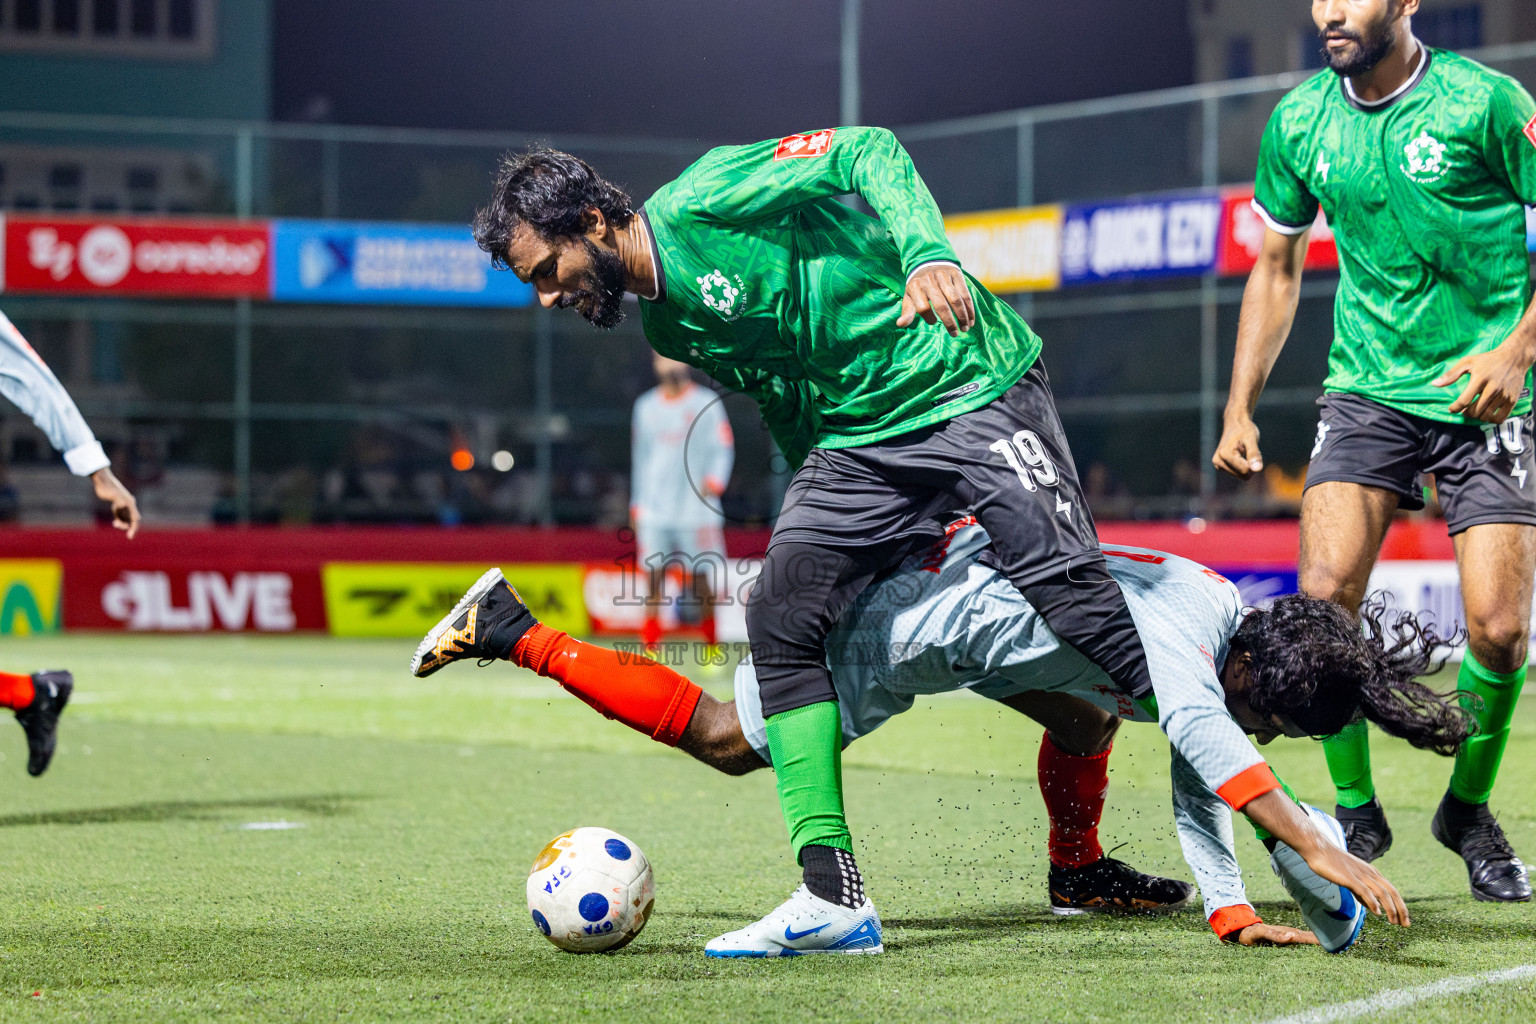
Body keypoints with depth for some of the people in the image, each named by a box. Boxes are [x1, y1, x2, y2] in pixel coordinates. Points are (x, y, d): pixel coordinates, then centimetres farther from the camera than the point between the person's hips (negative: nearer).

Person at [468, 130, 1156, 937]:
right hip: (857, 439, 8)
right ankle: (832, 895, -11)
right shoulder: (665, 324, 11)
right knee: (779, 613, -10)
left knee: (1073, 593, -15)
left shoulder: (701, 200, -12)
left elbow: (868, 152, -14)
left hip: (970, 383, -8)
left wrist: (926, 254, -29)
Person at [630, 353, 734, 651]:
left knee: (702, 576, -2)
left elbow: (723, 449, -1)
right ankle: (650, 644, -2)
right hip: (654, 511, 3)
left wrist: (715, 480, -19)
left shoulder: (706, 403, 3)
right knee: (653, 574, -4)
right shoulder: (645, 406, 14)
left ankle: (710, 644, 9)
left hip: (695, 509, -3)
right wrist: (636, 504, 16)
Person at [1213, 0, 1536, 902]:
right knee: (1325, 597, -15)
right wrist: (1241, 407, 10)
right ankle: (1355, 809, 4)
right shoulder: (1300, 123, 4)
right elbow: (1277, 268, 16)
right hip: (1369, 390, 3)